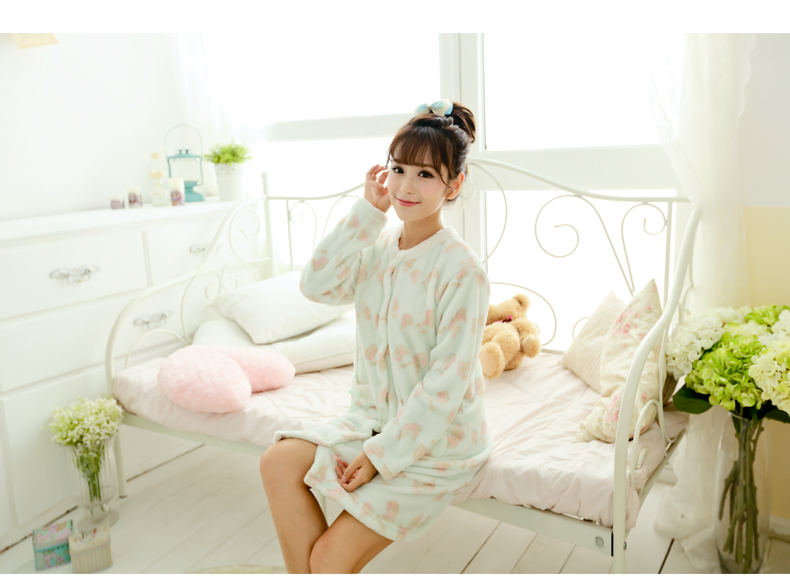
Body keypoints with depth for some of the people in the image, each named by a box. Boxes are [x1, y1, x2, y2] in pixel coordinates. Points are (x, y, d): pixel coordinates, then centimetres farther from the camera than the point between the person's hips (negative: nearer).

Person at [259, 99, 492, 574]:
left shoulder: (462, 270, -20)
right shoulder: (378, 246, 1)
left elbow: (447, 382, -21)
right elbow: (317, 285, -14)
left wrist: (381, 456, -18)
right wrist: (368, 210, -16)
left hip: (436, 439, -6)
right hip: (374, 417, 7)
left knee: (330, 556, -10)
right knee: (279, 462, -11)